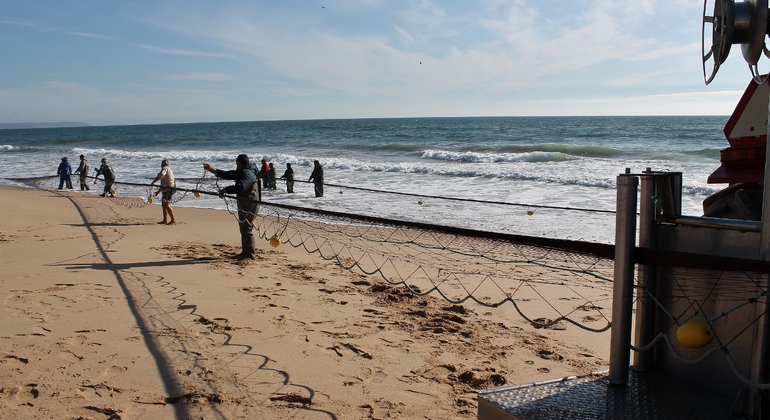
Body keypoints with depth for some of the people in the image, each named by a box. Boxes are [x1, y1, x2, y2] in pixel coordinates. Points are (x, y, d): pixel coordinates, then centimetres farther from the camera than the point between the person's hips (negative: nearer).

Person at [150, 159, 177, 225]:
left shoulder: (165, 168, -3)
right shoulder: (169, 170, 26)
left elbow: (161, 175, -25)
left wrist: (153, 182, -18)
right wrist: (158, 191, 35)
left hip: (168, 189, -10)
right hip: (166, 189, 10)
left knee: (166, 205, -16)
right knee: (163, 204, 15)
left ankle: (173, 220, -18)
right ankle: (165, 220, 19)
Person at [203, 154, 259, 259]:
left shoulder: (247, 173, -18)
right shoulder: (240, 172, 17)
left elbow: (240, 187, -32)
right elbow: (227, 174, 22)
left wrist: (224, 190, -28)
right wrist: (212, 170, 19)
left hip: (249, 205, -11)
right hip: (243, 204, 11)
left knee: (247, 229, -9)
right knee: (243, 228, 16)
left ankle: (250, 254, -4)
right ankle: (245, 252, 25)